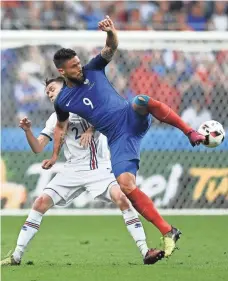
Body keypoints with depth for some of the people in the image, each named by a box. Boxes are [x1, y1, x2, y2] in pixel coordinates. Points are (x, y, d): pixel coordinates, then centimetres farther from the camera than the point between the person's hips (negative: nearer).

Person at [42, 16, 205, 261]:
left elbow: (111, 47, -6)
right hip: (117, 139, 1)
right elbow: (61, 127, 24)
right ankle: (167, 232, -15)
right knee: (126, 186, -19)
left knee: (143, 102, -38)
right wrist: (55, 156, 25)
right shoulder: (61, 100, 7)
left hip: (131, 119, -1)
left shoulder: (93, 69, 4)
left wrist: (111, 31, -28)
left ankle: (191, 133, -28)